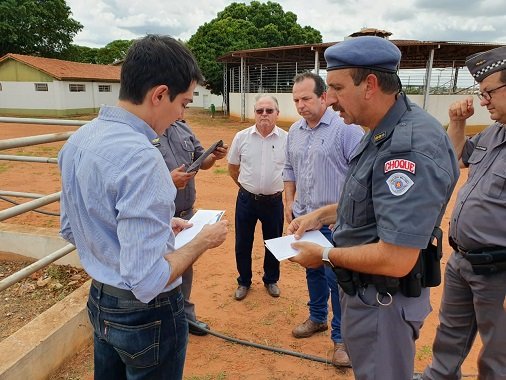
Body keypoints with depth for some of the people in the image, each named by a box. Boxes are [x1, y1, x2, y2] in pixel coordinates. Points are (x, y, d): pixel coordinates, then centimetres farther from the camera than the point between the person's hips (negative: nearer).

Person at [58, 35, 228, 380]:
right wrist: (204, 241, -16)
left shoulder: (77, 140, -2)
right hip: (147, 314, -7)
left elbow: (70, 230, 9)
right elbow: (147, 281, -31)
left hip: (99, 302, 8)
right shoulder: (141, 157, -30)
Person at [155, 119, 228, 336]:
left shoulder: (184, 129, 4)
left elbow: (201, 162, 13)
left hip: (187, 213, 7)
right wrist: (168, 180, -27)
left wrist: (214, 156, -7)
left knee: (186, 268, 21)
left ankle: (186, 315, 42)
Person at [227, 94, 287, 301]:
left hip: (274, 201, 0)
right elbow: (232, 167, 7)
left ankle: (271, 280, 39)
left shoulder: (286, 139, -8)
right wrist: (247, 186, 11)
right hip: (246, 200, 1)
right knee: (242, 243, 12)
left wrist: (276, 187, 6)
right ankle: (244, 282, 34)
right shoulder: (241, 137, -5)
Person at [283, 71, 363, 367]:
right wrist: (289, 202, 12)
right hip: (304, 217, 7)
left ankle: (341, 338, 19)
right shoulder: (295, 131, 8)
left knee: (336, 279, 1)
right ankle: (318, 318, 40)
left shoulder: (346, 128, -14)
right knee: (312, 271, 20)